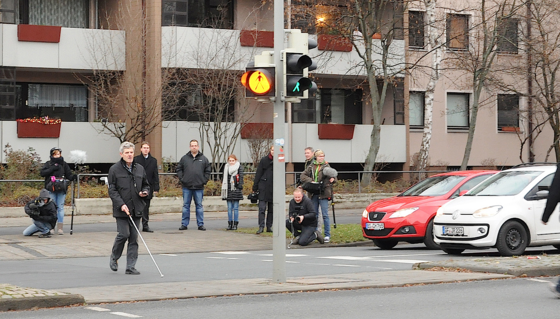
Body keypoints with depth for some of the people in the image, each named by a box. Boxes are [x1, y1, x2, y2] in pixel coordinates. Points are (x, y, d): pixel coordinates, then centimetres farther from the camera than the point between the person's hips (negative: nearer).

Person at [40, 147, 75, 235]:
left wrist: (73, 177, -14)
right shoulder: (48, 164, 9)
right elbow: (42, 173, -3)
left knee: (60, 207, 0)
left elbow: (69, 175, 8)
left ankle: (60, 228, 2)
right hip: (51, 190, 0)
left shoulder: (64, 164, 11)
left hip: (61, 189, 0)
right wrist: (53, 168, -11)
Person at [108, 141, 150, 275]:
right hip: (121, 209, -4)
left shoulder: (140, 168, 12)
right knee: (124, 234, -10)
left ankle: (131, 267, 5)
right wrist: (121, 204, -16)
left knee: (134, 238, 2)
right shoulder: (115, 169, -2)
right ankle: (114, 258, 17)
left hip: (136, 209, 4)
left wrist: (145, 192, 1)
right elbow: (112, 190, -6)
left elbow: (146, 185, 24)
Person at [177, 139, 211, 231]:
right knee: (186, 205, 4)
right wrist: (181, 179, 0)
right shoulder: (184, 158, 6)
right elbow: (179, 169, 10)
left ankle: (200, 224, 8)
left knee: (199, 206, 4)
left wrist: (204, 180, 0)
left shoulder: (203, 159, 6)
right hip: (187, 187, 0)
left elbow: (208, 171, 10)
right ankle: (184, 224, 8)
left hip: (199, 187, 0)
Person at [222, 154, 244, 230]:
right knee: (229, 208, 6)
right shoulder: (226, 167, 13)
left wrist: (240, 186, -10)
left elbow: (241, 177, -2)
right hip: (228, 190, 4)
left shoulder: (239, 167, 1)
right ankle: (230, 224, 9)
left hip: (236, 190, -4)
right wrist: (223, 188, 13)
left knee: (235, 208, 0)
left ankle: (235, 224, 4)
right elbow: (224, 178, 17)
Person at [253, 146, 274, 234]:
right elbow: (258, 174, 2)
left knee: (271, 209, 7)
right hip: (264, 188, -2)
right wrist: (255, 188, 0)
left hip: (273, 189, 2)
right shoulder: (264, 160, 1)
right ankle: (261, 227, -10)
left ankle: (269, 227, 13)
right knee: (262, 207, -10)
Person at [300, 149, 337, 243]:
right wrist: (311, 181, -11)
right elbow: (303, 176, 5)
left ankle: (327, 235, -2)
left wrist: (332, 179, -20)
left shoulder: (326, 166, 5)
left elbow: (333, 175, 4)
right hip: (314, 193, 3)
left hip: (323, 194, -3)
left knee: (325, 215, -5)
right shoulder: (311, 167, 10)